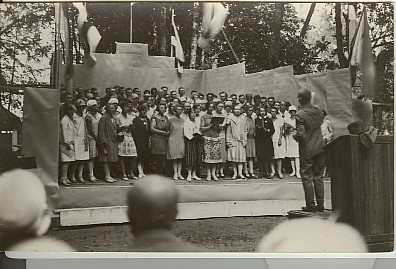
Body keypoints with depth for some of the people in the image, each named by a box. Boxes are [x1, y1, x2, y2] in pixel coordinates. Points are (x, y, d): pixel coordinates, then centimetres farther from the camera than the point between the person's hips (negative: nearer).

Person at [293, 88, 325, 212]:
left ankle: (311, 205, 8)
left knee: (307, 178, 4)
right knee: (318, 177, 13)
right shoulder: (318, 111, 1)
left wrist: (294, 136, -2)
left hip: (307, 150, -6)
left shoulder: (300, 115, -19)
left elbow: (301, 135, -20)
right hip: (320, 148, 6)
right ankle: (320, 204, 17)